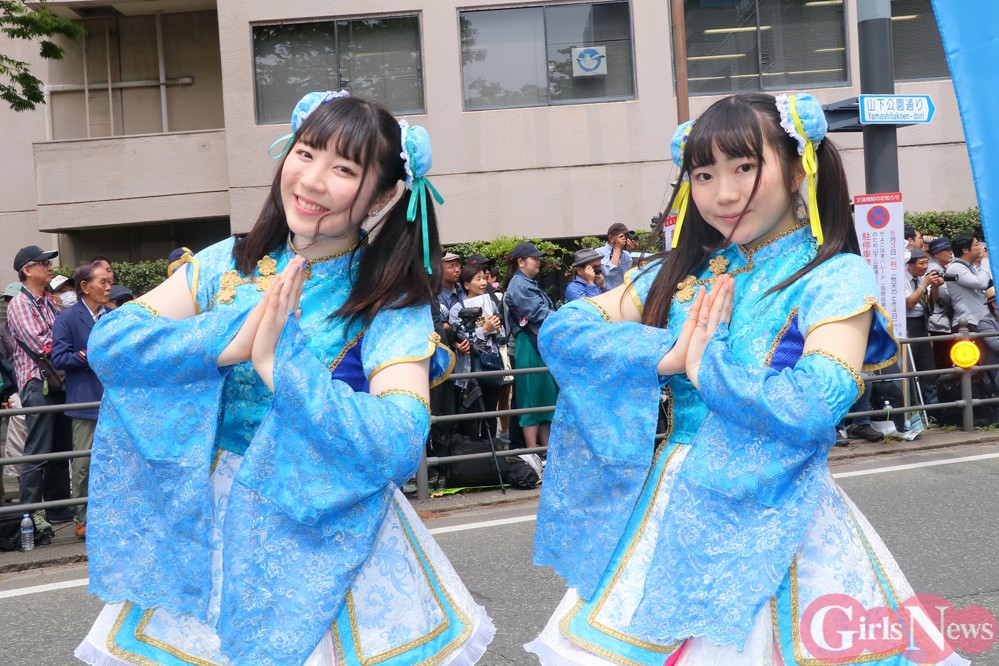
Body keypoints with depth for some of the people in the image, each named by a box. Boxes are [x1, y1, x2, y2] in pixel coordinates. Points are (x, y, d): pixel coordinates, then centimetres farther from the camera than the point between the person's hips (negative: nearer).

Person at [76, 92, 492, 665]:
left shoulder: (395, 303, -12)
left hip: (326, 537, -3)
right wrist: (230, 341, -20)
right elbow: (108, 340, -6)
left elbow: (400, 445, -24)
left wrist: (278, 364, -26)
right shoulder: (232, 263, 0)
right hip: (208, 525, 4)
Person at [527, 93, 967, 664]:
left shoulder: (837, 278, -8)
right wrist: (663, 355, -12)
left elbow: (812, 410, -23)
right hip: (671, 515, 5)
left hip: (772, 525, -5)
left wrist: (705, 365, -11)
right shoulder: (684, 273, 6)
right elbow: (560, 330, 1)